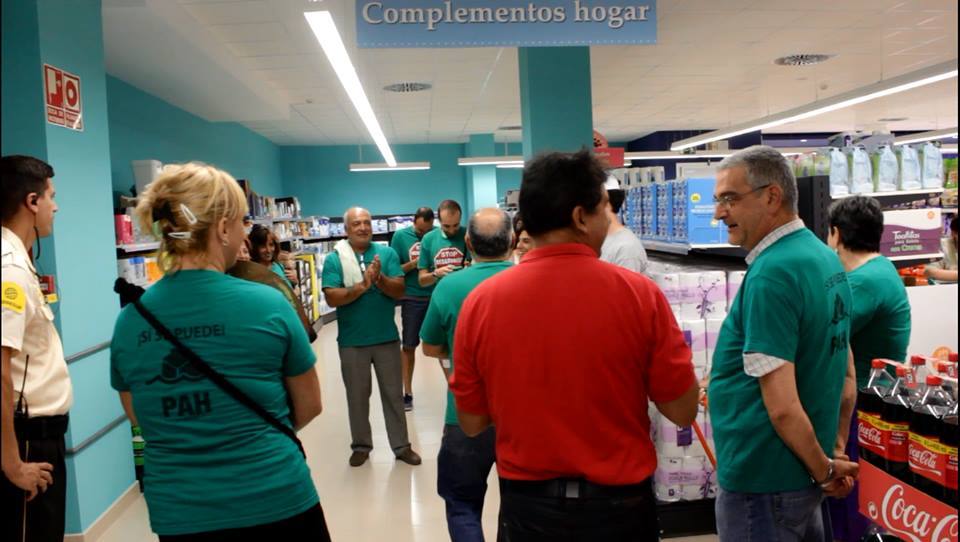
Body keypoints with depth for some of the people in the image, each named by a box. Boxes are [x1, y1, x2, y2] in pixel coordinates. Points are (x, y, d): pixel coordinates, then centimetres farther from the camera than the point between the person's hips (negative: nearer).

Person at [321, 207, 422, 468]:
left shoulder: (387, 253, -1)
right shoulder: (334, 259, -4)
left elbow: (399, 290, -8)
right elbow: (332, 298, -14)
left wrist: (380, 278, -26)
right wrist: (362, 285, -24)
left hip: (387, 337, 1)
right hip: (352, 341, -1)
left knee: (393, 394, 11)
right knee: (357, 396, 13)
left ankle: (401, 445, 23)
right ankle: (361, 446, 29)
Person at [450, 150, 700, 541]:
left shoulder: (480, 302, -11)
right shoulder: (638, 293, -16)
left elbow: (471, 423, -1)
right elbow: (682, 411, -7)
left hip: (525, 502, 1)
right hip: (618, 502, -1)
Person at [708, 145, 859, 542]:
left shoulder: (770, 274, -24)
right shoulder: (825, 257, 5)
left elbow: (782, 407, -25)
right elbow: (846, 378, 12)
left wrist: (825, 470, -10)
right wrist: (835, 454, 15)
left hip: (763, 479, -9)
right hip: (804, 476, 9)